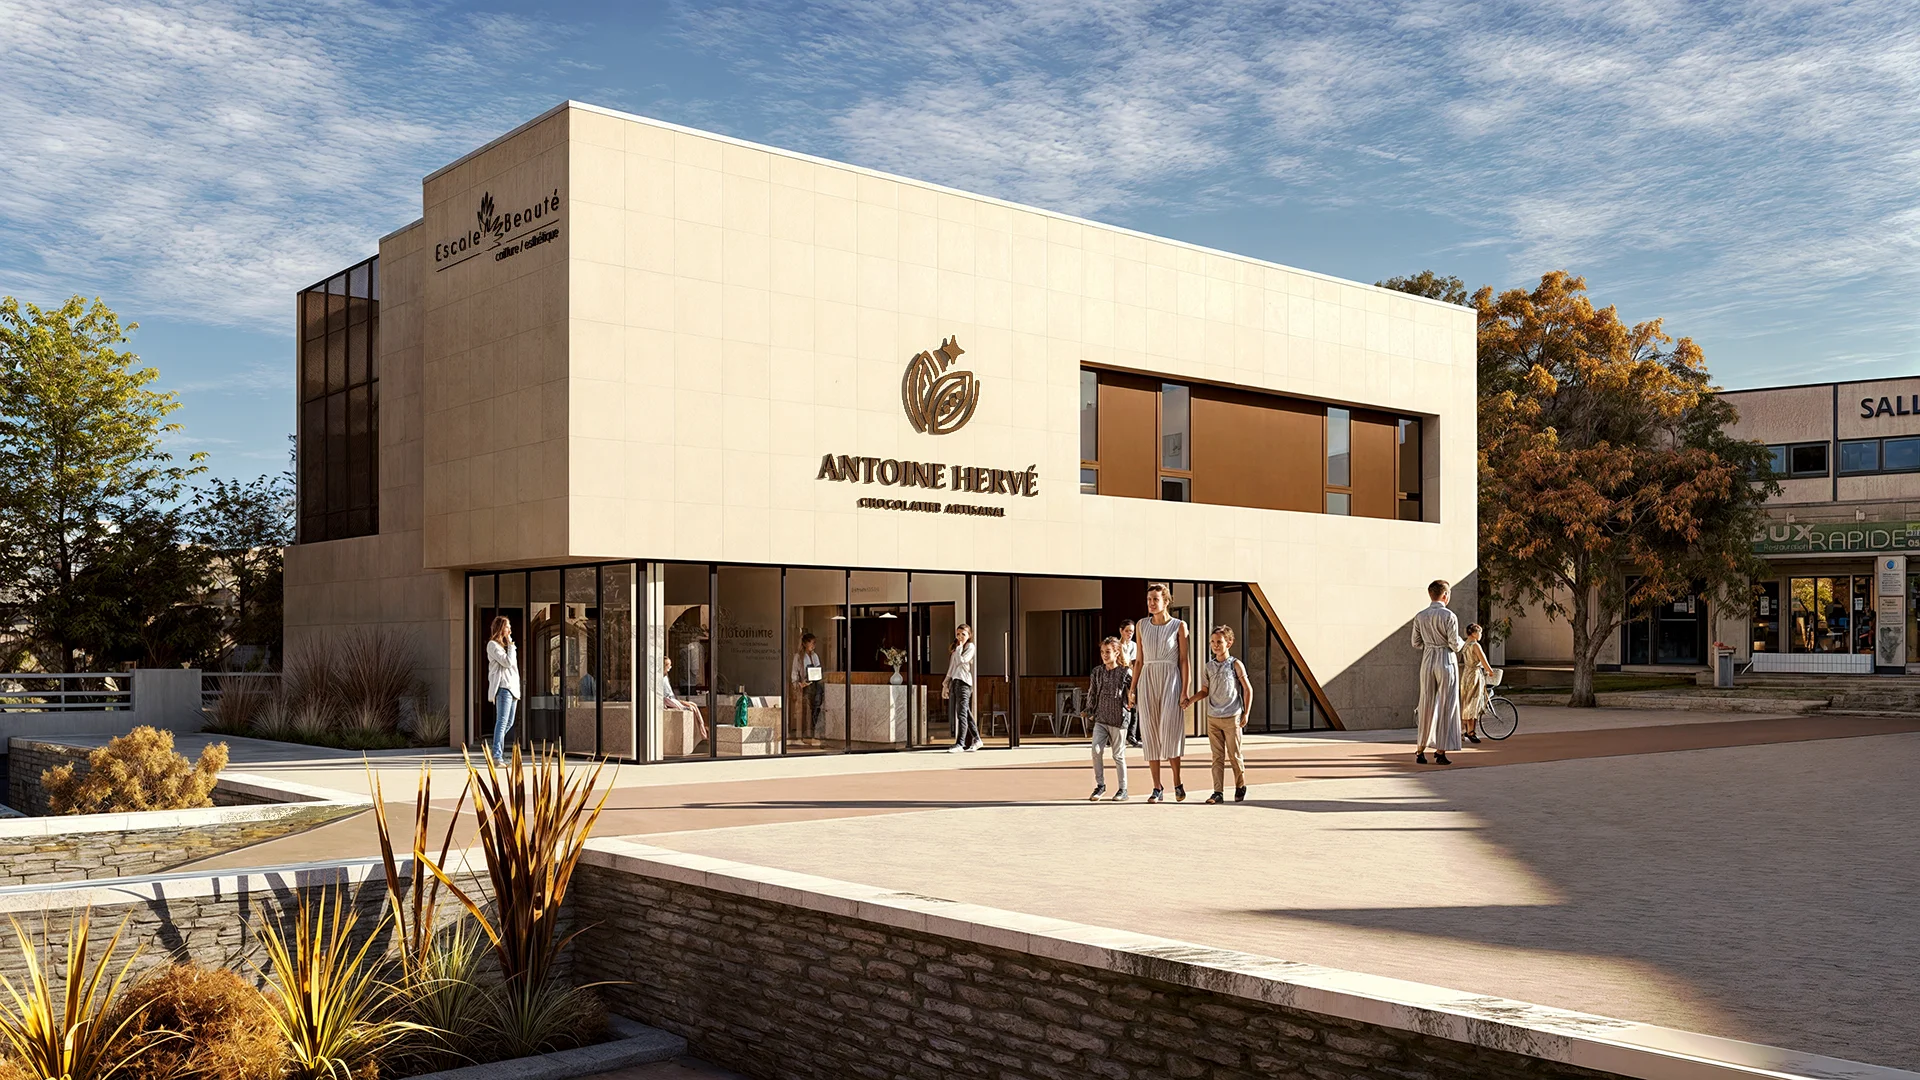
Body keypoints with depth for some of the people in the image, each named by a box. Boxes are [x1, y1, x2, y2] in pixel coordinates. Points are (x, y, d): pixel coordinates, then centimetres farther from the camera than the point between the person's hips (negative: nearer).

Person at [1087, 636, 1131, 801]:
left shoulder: (1125, 672, -4)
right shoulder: (1097, 672, 8)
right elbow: (1091, 694, 14)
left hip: (1119, 720, -3)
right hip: (1100, 720, 3)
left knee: (1118, 755, 4)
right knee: (1096, 750, -10)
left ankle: (1123, 789, 16)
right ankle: (1100, 785, 4)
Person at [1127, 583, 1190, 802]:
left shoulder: (1179, 626, 0)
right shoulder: (1141, 625, 9)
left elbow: (1183, 660, -1)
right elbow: (1139, 660, 12)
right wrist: (1132, 688, 6)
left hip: (1170, 679, -3)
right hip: (1147, 680, 3)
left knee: (1170, 732, -10)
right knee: (1150, 735, 1)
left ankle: (1177, 784, 8)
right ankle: (1157, 789, 6)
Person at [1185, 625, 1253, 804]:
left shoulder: (1235, 664, -3)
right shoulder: (1209, 666, 8)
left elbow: (1248, 689, 1)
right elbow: (1204, 691, 14)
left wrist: (1246, 713, -2)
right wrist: (1189, 700, -3)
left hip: (1232, 718, -4)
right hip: (1212, 718, 4)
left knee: (1234, 755, 3)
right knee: (1217, 756, 2)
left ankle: (1240, 787, 22)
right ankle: (1218, 792, 2)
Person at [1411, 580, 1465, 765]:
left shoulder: (1420, 617, 3)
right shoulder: (1449, 616, -12)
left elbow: (1416, 643, 5)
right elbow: (1455, 645, -13)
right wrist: (1463, 644, 9)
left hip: (1427, 662, 5)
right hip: (1446, 662, -4)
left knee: (1427, 705, 11)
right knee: (1446, 706, 3)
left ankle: (1420, 750, 13)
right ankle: (1441, 751, 3)